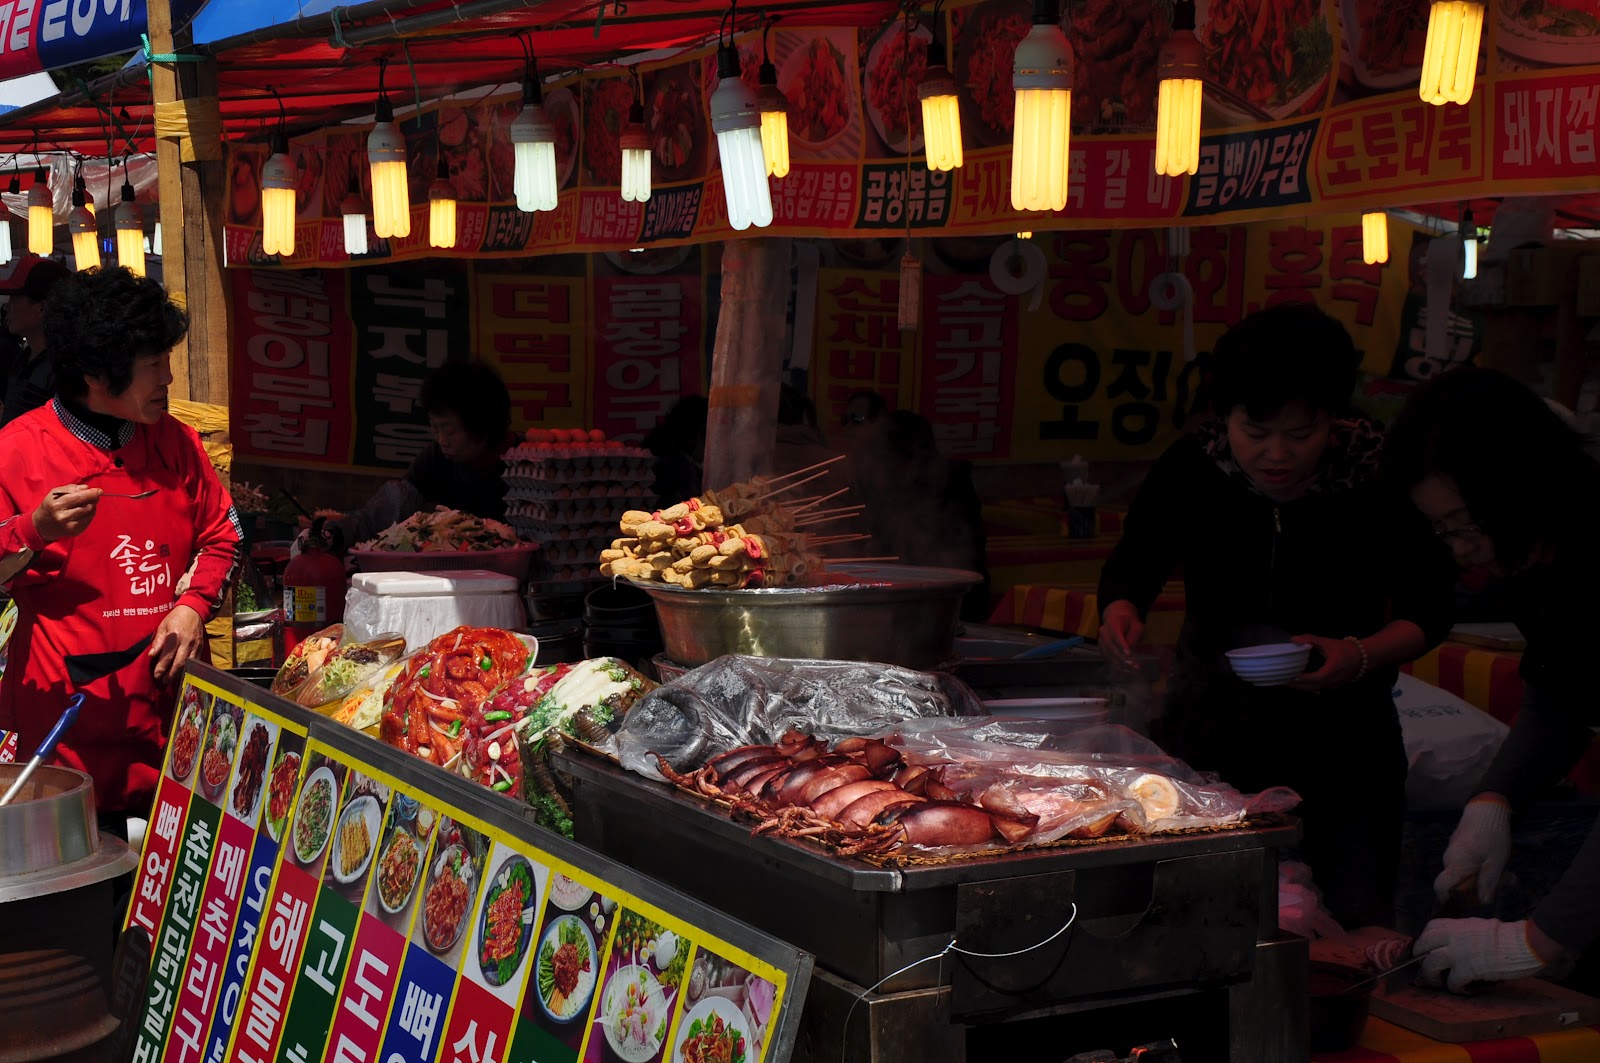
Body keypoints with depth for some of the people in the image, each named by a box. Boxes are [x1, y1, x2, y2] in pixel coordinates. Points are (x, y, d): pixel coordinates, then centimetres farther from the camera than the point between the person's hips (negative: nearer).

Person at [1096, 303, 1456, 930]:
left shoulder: (1383, 479, -14)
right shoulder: (1190, 470, -9)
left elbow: (1428, 610, -4)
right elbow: (1134, 563, 6)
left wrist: (1361, 656, -24)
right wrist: (1121, 612, -18)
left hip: (1341, 734, -1)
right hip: (1209, 727, 2)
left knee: (1356, 921, -3)